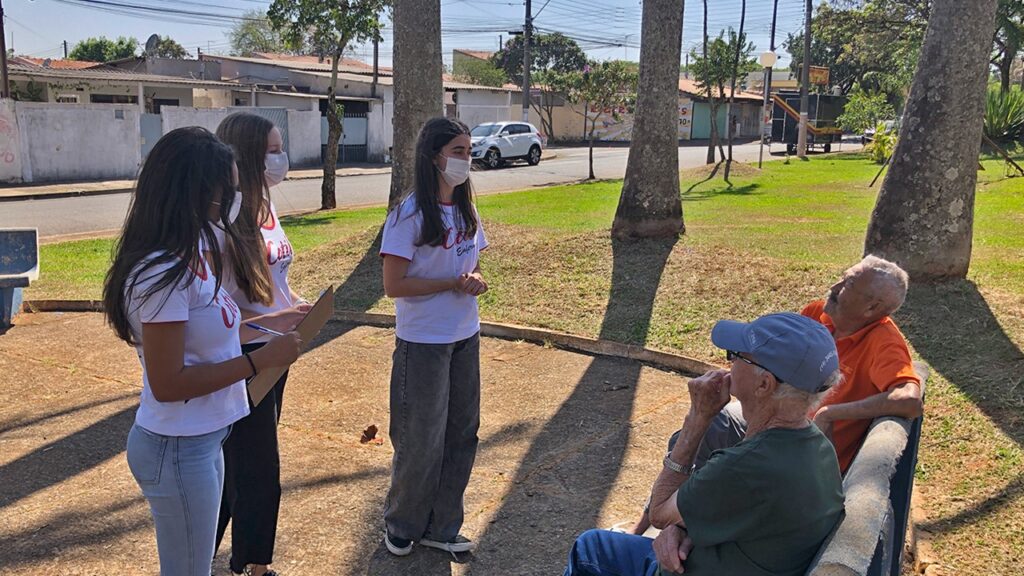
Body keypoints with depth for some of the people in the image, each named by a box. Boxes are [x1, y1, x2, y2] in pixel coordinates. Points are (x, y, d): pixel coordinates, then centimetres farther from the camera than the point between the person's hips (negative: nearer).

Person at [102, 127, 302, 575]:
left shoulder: (194, 251, 4)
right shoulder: (162, 272, -24)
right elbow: (167, 384, -24)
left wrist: (270, 324, 6)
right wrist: (262, 359, -23)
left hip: (204, 439, 9)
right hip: (178, 449, -9)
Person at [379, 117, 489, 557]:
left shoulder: (465, 210, 6)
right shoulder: (410, 215, -16)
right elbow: (394, 285, -19)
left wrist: (476, 281, -8)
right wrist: (454, 283, -19)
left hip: (465, 338, 7)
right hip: (423, 342, -7)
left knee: (462, 434, 14)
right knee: (422, 441, 6)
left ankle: (440, 528, 31)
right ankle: (402, 526, 30)